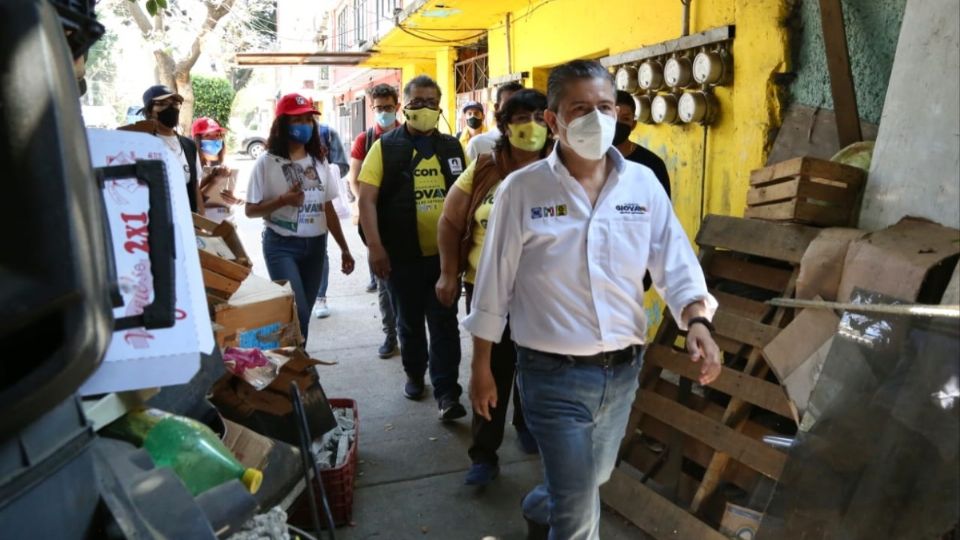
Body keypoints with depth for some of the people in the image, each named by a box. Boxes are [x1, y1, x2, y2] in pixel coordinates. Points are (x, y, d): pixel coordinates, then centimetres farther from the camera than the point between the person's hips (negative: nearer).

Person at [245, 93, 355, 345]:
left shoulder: (319, 161, 7)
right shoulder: (267, 162, -6)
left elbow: (328, 208, 11)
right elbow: (251, 210, -4)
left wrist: (344, 248, 10)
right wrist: (282, 200, -19)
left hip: (315, 245, 5)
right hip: (281, 246, -4)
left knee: (304, 311, 11)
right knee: (297, 312, -12)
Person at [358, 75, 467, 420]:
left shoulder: (452, 147, 7)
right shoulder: (385, 147, -2)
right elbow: (366, 199, -7)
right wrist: (375, 246, -15)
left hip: (444, 253, 1)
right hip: (403, 255, -1)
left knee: (445, 323, 1)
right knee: (410, 320, 15)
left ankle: (446, 393, 6)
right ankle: (414, 374, 36)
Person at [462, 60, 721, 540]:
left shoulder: (644, 183, 0)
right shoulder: (522, 189, -10)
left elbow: (675, 263, 0)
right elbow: (494, 285, -6)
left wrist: (697, 324, -19)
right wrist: (481, 367, -2)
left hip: (623, 370, 5)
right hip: (554, 375, -5)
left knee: (588, 482, 27)